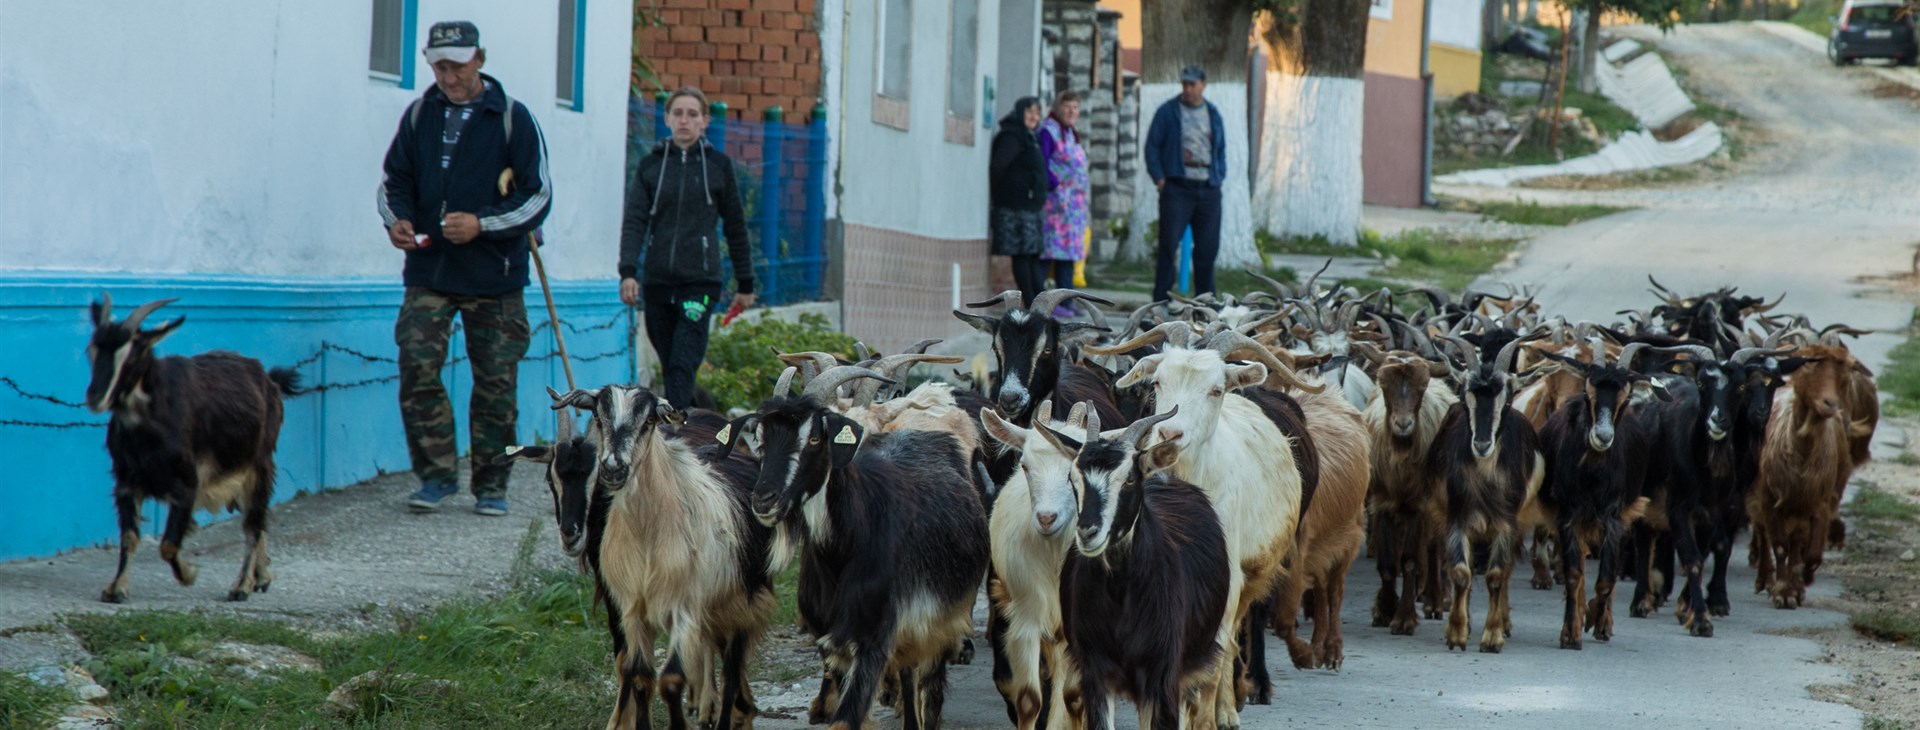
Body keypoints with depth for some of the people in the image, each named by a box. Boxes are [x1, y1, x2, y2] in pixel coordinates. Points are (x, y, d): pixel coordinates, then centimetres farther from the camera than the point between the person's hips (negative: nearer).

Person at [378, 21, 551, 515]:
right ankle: (437, 475, 0)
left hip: (494, 276, -2)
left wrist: (482, 224, -15)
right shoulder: (420, 114, 7)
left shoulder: (512, 118, -2)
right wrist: (396, 219, -7)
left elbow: (538, 195, -3)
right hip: (428, 271, 2)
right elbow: (394, 177, 15)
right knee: (417, 367, -11)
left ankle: (491, 484, 14)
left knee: (495, 382, 2)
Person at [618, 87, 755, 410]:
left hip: (700, 280, -3)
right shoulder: (650, 165, 8)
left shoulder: (718, 165, 4)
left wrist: (745, 283, 12)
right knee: (670, 367, 7)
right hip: (657, 281, 3)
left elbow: (735, 227, 10)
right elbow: (634, 221, 0)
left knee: (683, 365, -15)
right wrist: (628, 271, -14)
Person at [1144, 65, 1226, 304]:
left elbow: (1221, 150, 23)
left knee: (1208, 248, 5)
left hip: (1209, 189, 4)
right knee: (1168, 246, -7)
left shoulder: (1213, 114, 15)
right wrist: (1159, 178, -7)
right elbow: (1152, 146, 2)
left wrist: (1220, 176, 9)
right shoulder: (1168, 112, 2)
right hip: (1177, 188, -4)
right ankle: (1161, 301, -5)